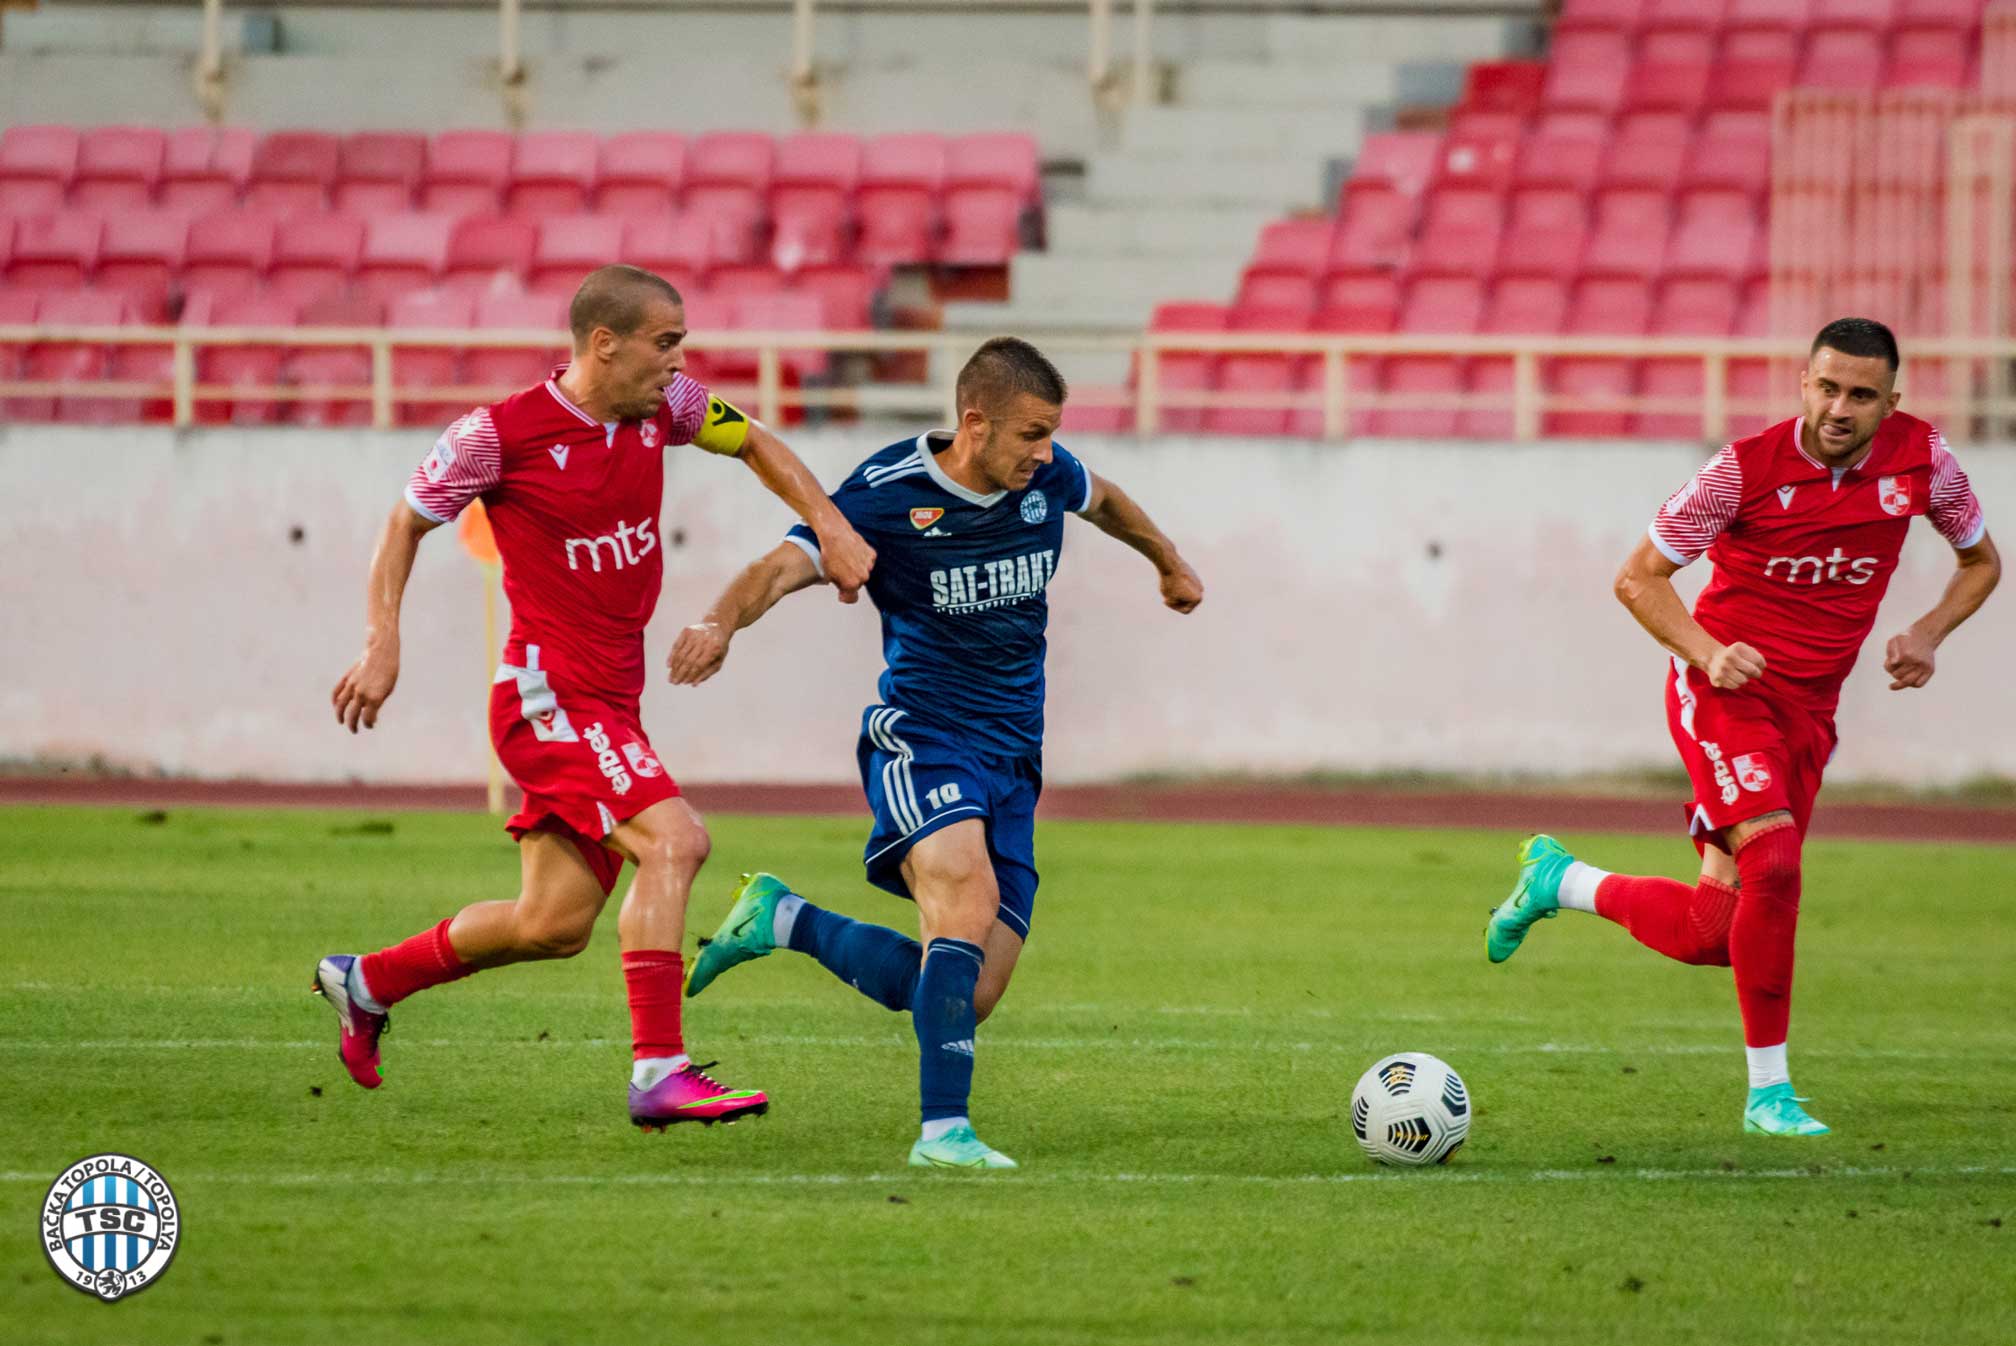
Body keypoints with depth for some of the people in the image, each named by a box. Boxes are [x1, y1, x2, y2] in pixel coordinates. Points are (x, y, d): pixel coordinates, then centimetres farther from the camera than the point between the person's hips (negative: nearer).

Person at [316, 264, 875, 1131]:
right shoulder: (502, 433, -13)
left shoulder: (660, 408, 4)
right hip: (549, 695, -8)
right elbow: (406, 524, -1)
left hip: (611, 702, 8)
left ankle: (366, 981, 31)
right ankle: (659, 1073, -27)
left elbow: (753, 443, 21)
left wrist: (831, 527, 7)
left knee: (555, 925, 10)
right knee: (674, 840, -25)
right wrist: (382, 644, -10)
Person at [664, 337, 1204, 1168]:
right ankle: (943, 1129, -33)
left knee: (964, 999, -3)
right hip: (922, 738, -6)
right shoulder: (887, 495, -13)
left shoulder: (1046, 478, 3)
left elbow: (1104, 501, 28)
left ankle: (782, 921, 19)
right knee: (970, 898, -34)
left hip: (1013, 761, 6)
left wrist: (1170, 564, 46)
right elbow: (785, 565, -24)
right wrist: (722, 622, -45)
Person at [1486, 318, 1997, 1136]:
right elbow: (1638, 577, -5)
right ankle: (1768, 1091, -16)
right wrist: (1707, 653, -21)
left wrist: (1929, 633, -4)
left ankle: (1560, 880, 30)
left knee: (1710, 936, 1)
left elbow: (1981, 560, 15)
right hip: (1724, 691, -5)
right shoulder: (1747, 467, -13)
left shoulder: (1919, 458, -3)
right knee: (1774, 860, -29)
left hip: (1808, 713, 5)